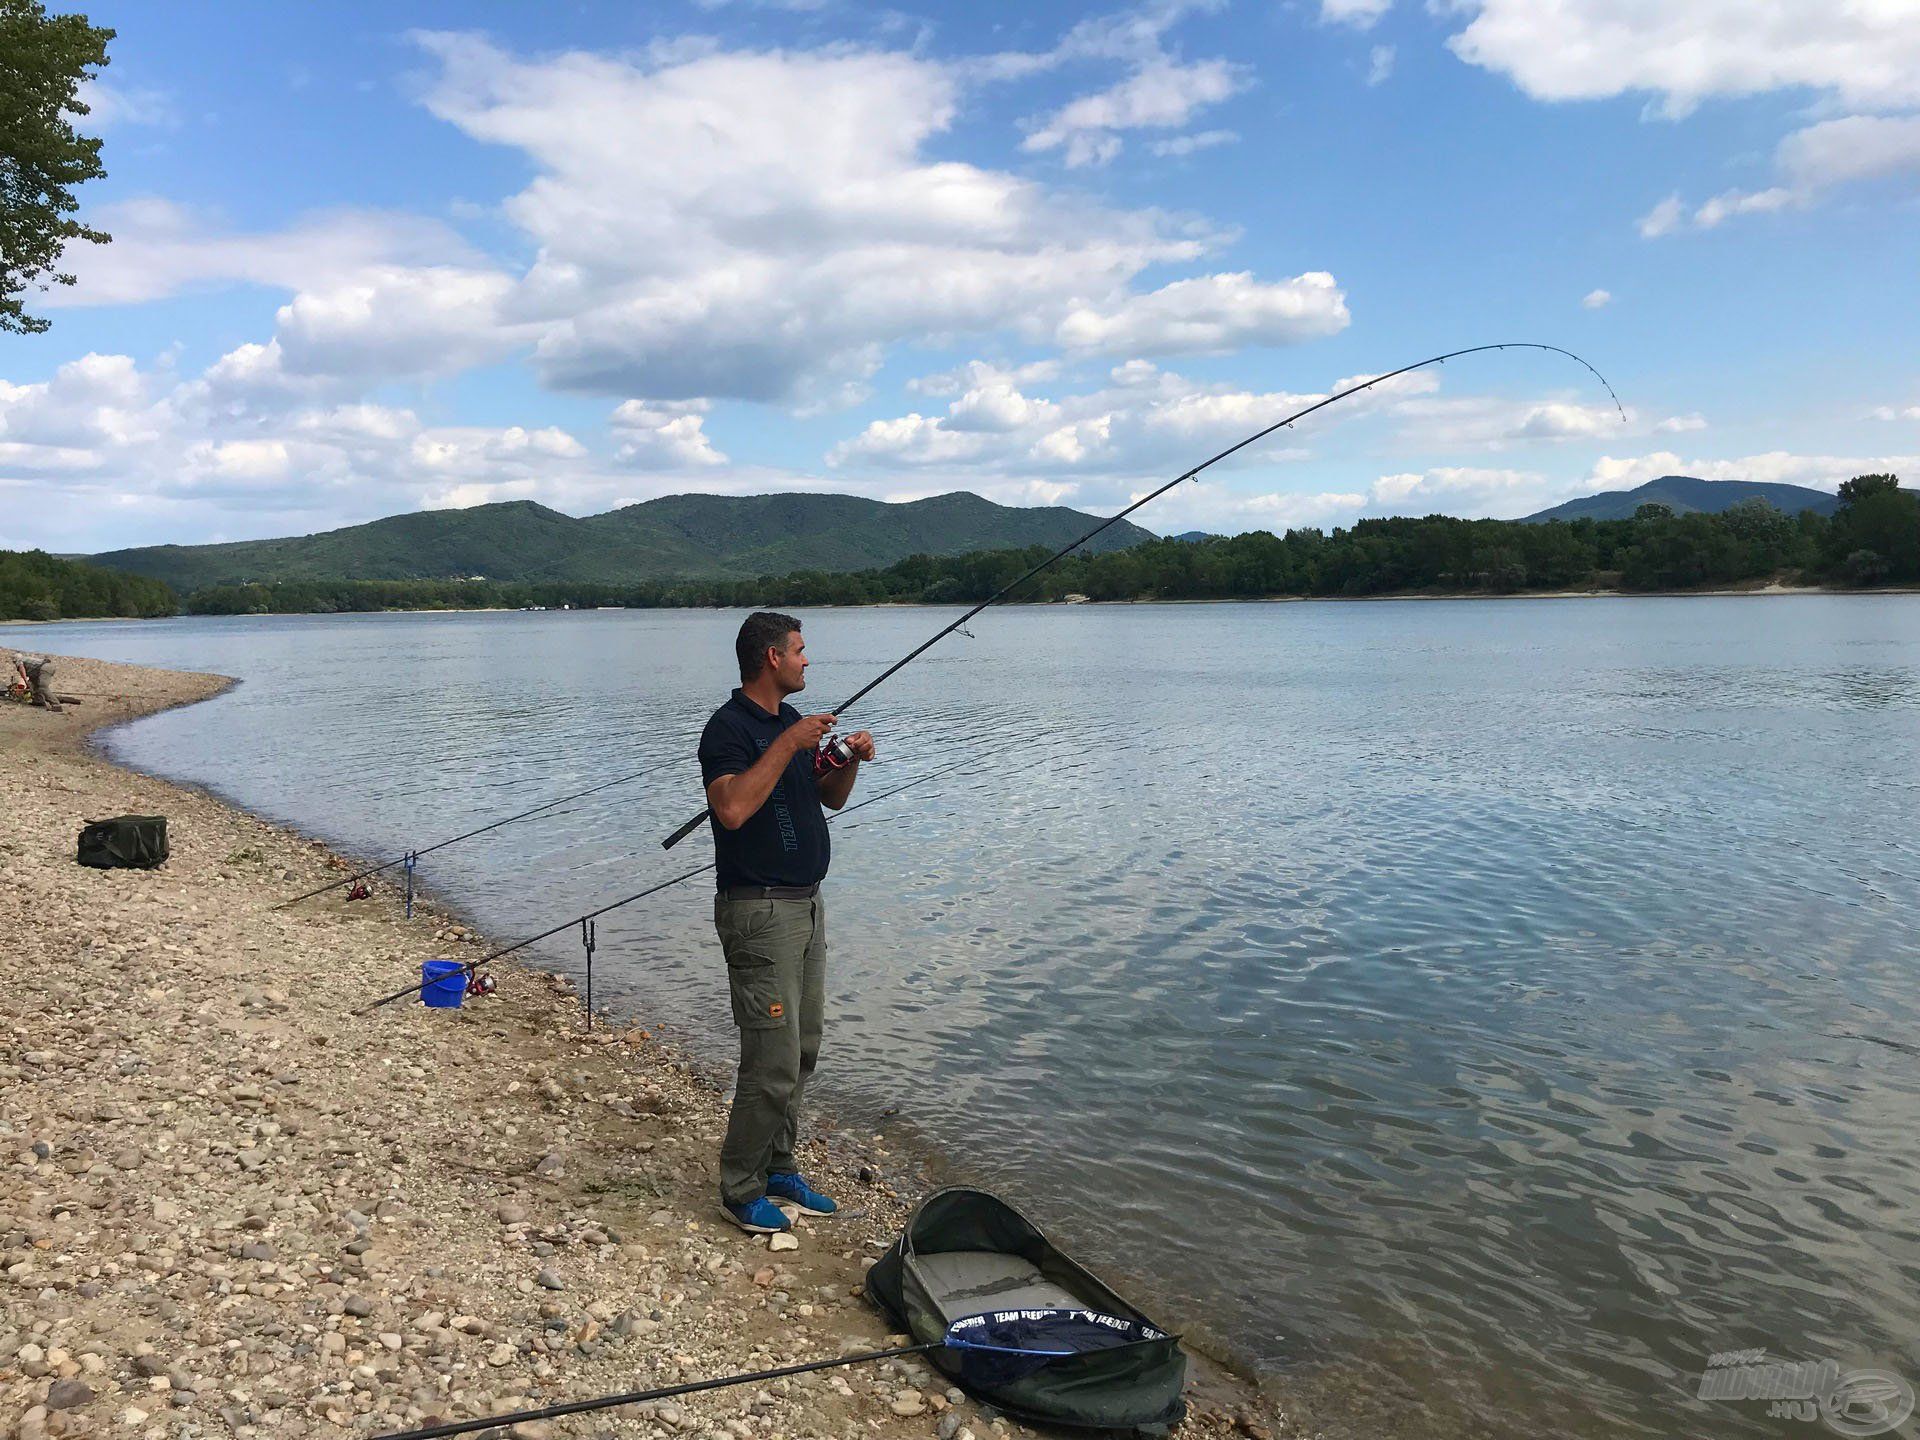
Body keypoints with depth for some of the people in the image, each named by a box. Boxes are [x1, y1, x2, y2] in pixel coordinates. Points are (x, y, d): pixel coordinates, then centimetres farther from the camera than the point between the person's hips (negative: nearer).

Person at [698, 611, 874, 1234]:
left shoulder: (790, 720, 13)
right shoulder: (729, 727, -15)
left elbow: (828, 799, 19)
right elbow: (731, 808, -31)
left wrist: (850, 761, -1)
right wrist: (787, 745, -27)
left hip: (806, 903, 9)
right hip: (759, 909, -9)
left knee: (802, 1051, 15)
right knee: (773, 1061, -6)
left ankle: (777, 1167, 29)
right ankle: (740, 1189, 10)